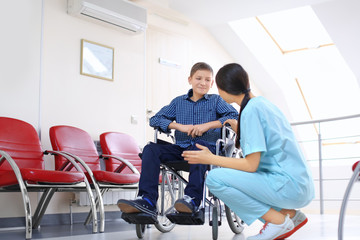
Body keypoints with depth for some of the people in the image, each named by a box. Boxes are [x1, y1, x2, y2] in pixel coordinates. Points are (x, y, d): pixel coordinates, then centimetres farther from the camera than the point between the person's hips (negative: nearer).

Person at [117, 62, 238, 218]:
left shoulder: (216, 100, 12)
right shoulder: (178, 102, 19)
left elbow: (234, 116, -5)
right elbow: (155, 119, 10)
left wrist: (208, 125, -16)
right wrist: (179, 126, -7)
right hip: (181, 147, 4)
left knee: (197, 149, -39)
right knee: (151, 149, -19)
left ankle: (192, 198, -40)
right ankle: (147, 200, -29)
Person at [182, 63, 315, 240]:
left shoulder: (251, 109, -15)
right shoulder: (262, 103, 13)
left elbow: (252, 164, -18)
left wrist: (211, 159, -9)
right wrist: (239, 130, 24)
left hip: (289, 186, -10)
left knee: (214, 178, -15)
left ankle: (278, 221, -6)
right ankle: (291, 214, 13)